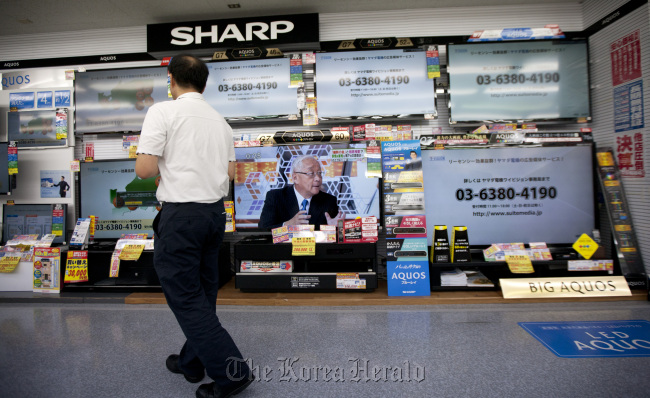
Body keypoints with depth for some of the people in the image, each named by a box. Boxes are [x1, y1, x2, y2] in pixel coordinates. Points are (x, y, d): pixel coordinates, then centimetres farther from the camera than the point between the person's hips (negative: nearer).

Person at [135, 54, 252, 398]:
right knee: (203, 292, 17)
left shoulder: (163, 112, -7)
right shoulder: (219, 119, 11)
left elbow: (144, 169, -14)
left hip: (181, 213, -7)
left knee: (185, 297, 2)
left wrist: (166, 162, 7)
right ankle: (192, 362, 33)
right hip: (215, 211, 7)